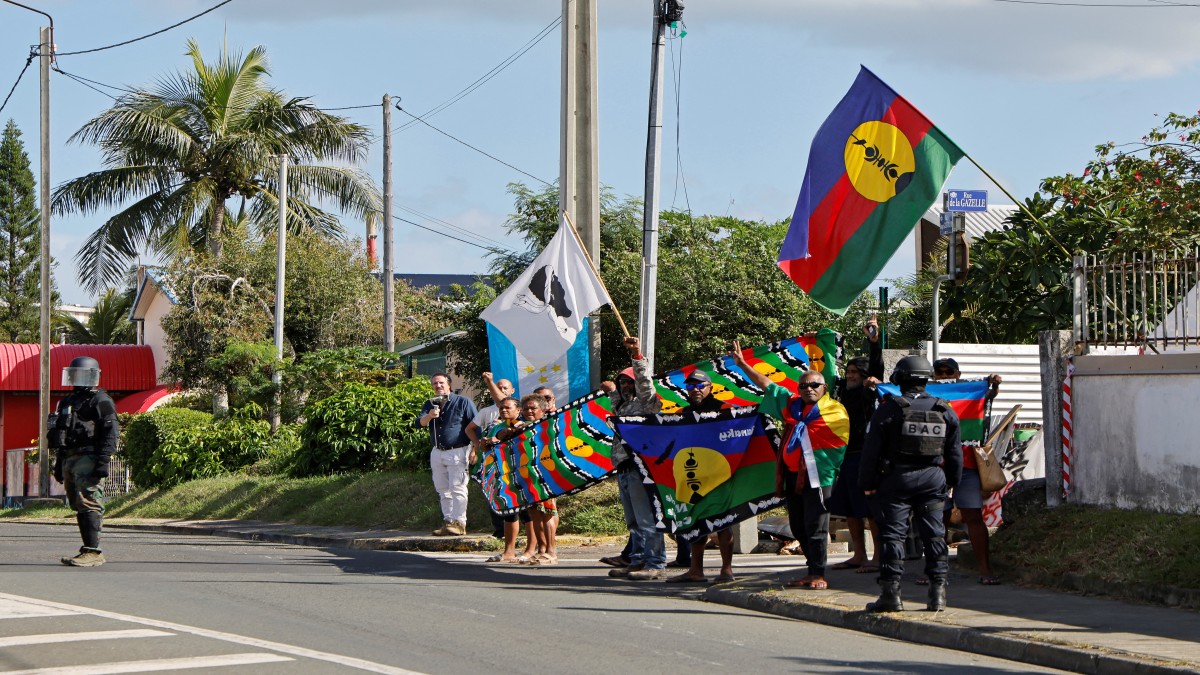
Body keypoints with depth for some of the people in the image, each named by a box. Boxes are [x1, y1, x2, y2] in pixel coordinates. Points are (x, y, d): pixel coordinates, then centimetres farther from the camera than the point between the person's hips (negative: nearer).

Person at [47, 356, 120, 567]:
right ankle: (89, 550, 13)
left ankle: (93, 552, -17)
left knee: (88, 504, -14)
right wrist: (59, 464, 23)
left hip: (88, 459, -9)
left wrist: (103, 461, -22)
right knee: (78, 507, 9)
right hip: (69, 460, 9)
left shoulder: (100, 401, -6)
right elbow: (60, 435, 26)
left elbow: (110, 432, -13)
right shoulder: (68, 401, 21)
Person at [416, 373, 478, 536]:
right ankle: (448, 522, 12)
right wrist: (429, 416, -24)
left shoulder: (463, 402, -2)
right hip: (437, 453, 6)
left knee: (457, 488, -12)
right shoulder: (430, 404, 13)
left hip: (457, 451, -6)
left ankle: (459, 523, -14)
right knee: (443, 490, 8)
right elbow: (420, 422, -2)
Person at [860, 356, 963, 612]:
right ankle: (938, 590, 6)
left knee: (893, 533, -1)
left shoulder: (889, 409, -6)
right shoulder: (945, 411, 7)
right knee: (934, 534, 8)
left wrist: (868, 483, 1)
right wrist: (951, 481, 22)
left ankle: (890, 593, -5)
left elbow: (872, 449, -6)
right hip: (933, 479, 3)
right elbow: (955, 453, 12)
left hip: (896, 478, -3)